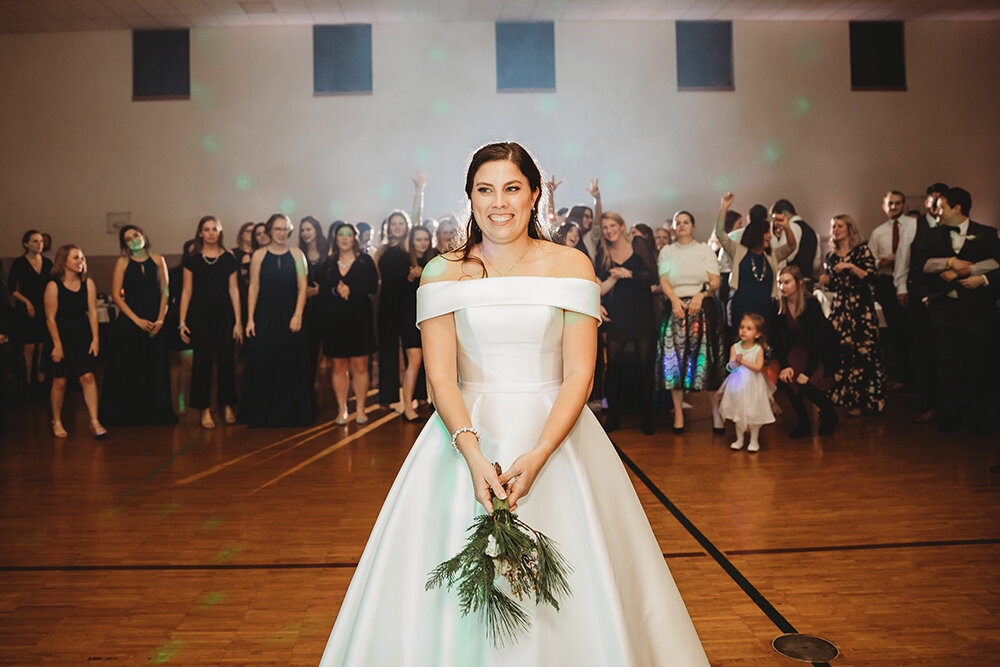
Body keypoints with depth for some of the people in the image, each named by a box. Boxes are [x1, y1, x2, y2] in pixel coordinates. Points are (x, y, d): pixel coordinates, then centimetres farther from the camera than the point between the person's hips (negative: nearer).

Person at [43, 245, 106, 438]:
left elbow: (92, 312, 2)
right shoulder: (53, 286, -7)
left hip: (83, 337, 2)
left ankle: (94, 422, -5)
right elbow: (50, 317, -7)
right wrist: (57, 344, -9)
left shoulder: (88, 283, 3)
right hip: (61, 336, -2)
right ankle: (56, 422, 20)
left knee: (88, 377, -5)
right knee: (60, 381, 4)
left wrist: (95, 338, -3)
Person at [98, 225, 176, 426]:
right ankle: (127, 414, 10)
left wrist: (160, 319, -6)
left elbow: (165, 291, 5)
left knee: (155, 369, 4)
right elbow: (116, 295, -3)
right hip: (130, 323, -1)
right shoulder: (123, 262, 1)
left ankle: (155, 413, 14)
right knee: (130, 370, 0)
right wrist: (137, 320, -10)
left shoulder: (157, 260, 7)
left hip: (155, 324, 2)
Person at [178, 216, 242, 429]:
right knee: (202, 360, 0)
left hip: (224, 313, 1)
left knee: (226, 360, 2)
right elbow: (187, 291, 5)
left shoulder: (228, 258, 6)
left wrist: (238, 321, 0)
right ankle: (205, 409, 8)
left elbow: (234, 290, 5)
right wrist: (182, 321, -1)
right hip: (200, 314, 0)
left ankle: (227, 405, 16)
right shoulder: (192, 259, 5)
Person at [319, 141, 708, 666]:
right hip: (467, 432, 1)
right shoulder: (443, 273, 2)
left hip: (554, 432, 0)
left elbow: (579, 374, -5)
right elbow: (440, 376, -5)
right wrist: (473, 455, -20)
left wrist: (538, 455, -18)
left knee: (568, 586, 4)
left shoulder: (570, 266, 0)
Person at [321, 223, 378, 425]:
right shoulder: (329, 263, 12)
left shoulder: (365, 261, 6)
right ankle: (341, 409, 10)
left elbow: (373, 286, -5)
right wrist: (335, 291, -14)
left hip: (360, 319, -2)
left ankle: (360, 408, 6)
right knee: (339, 367, 3)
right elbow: (322, 290, 4)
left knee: (360, 367, -2)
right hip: (335, 319, 2)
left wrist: (351, 290, -14)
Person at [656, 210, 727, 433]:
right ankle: (678, 413, -2)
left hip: (704, 308, -1)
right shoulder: (666, 251, 15)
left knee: (708, 358, -6)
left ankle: (716, 411, 1)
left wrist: (701, 295, -14)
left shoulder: (705, 249, 13)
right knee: (676, 358, -7)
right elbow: (664, 281, 4)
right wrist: (675, 300, -14)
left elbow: (715, 281, 4)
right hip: (676, 308, 1)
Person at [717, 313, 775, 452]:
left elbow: (758, 367, -16)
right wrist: (735, 362, -30)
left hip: (753, 385, -2)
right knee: (738, 411, 11)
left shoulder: (758, 349, -8)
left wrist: (743, 361, -20)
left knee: (754, 413, 4)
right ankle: (739, 440, 26)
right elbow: (731, 366, -9)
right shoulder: (735, 347, -2)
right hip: (738, 384, 3)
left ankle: (754, 441, 21)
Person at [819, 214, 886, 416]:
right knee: (841, 353, -5)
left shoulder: (862, 250, 2)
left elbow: (871, 277, -8)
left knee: (863, 351, -8)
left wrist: (851, 266, -18)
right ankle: (848, 398, 4)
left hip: (861, 308, -4)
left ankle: (867, 399, 2)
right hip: (839, 308, 4)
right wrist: (825, 282, -1)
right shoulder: (830, 256, 14)